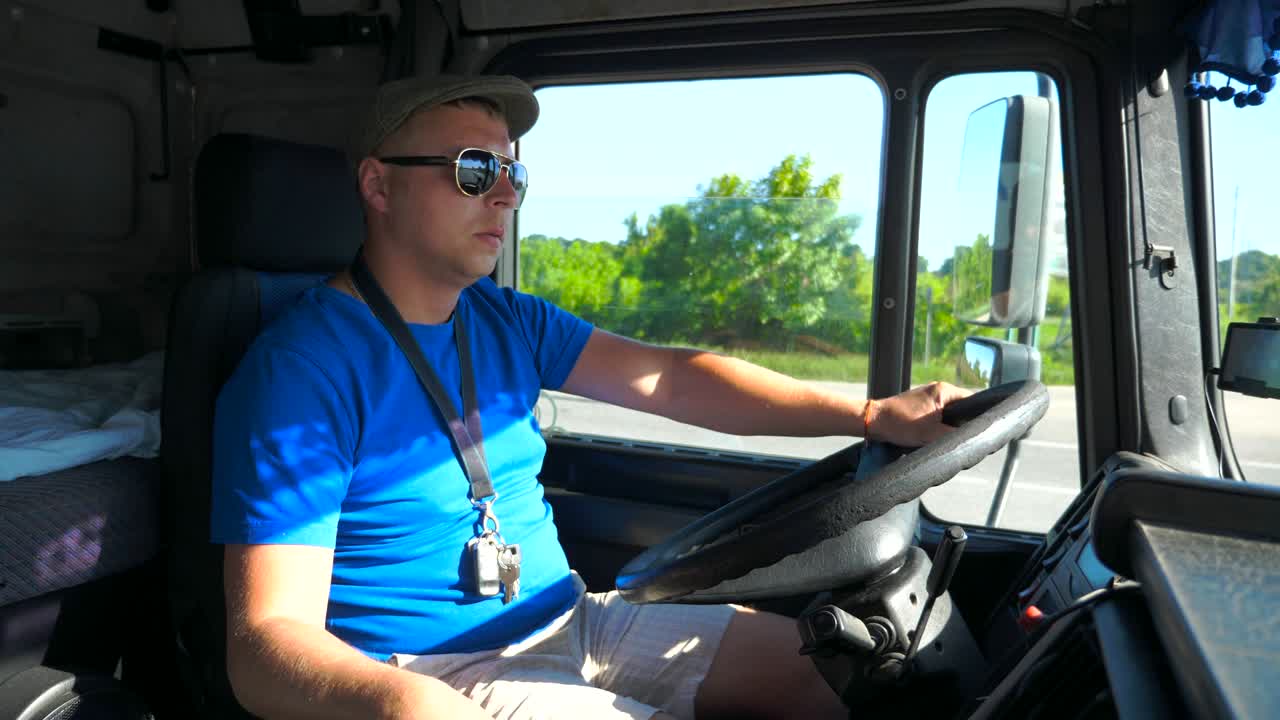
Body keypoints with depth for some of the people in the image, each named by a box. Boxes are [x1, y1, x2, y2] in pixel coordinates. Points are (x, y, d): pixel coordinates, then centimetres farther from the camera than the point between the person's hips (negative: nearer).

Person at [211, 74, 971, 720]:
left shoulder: (504, 320, 4)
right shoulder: (302, 369, -18)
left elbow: (662, 377, -4)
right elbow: (268, 636, -22)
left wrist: (871, 414, -13)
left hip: (569, 622, 7)